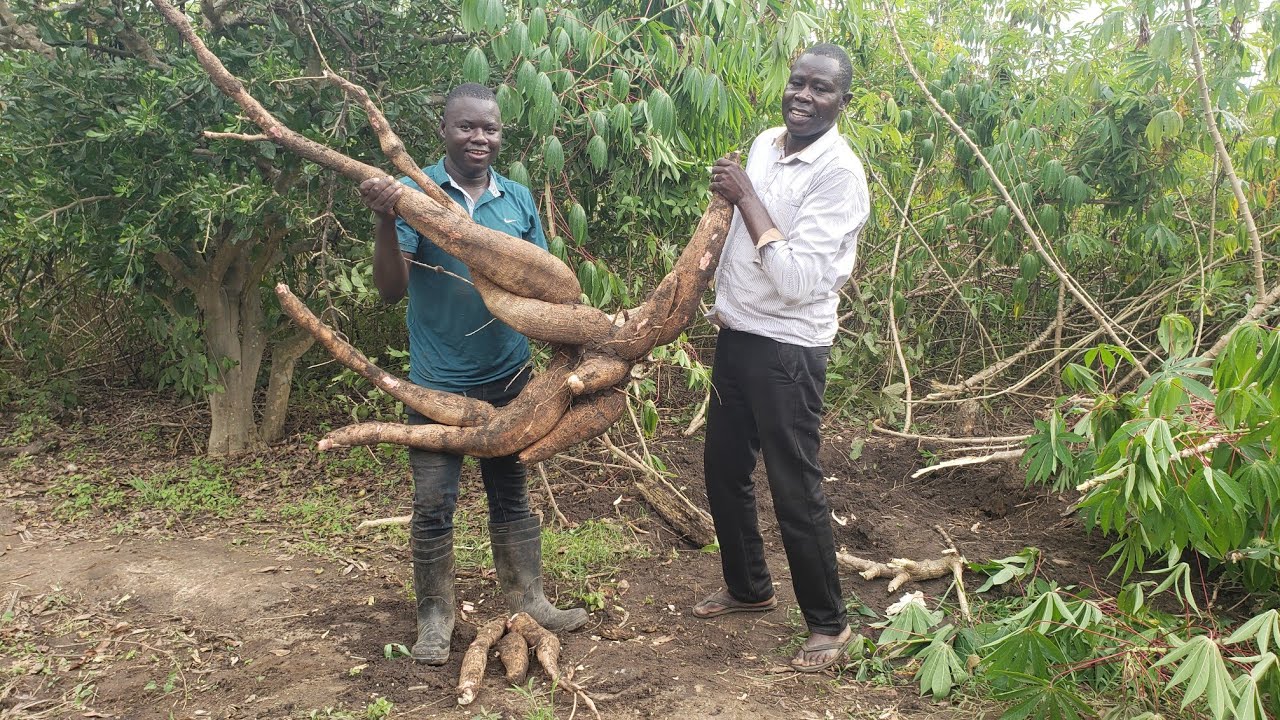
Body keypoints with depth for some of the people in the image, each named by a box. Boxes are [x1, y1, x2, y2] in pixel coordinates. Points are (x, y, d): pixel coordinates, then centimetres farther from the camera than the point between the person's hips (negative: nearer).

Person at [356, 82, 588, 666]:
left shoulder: (519, 198, 2)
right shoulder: (415, 192, -9)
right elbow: (390, 289, -15)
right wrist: (386, 221, -31)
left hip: (508, 375, 4)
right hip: (439, 381, -3)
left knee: (511, 492, 16)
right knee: (433, 504, 5)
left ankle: (527, 601, 29)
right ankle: (435, 616, 22)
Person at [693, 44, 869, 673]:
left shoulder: (839, 173, -19)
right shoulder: (765, 144, 6)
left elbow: (796, 281, -27)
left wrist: (746, 197, -24)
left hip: (787, 350, -8)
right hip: (736, 335, 8)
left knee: (795, 490, 0)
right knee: (723, 471, 18)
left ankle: (828, 623, 20)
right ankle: (748, 587, 39)